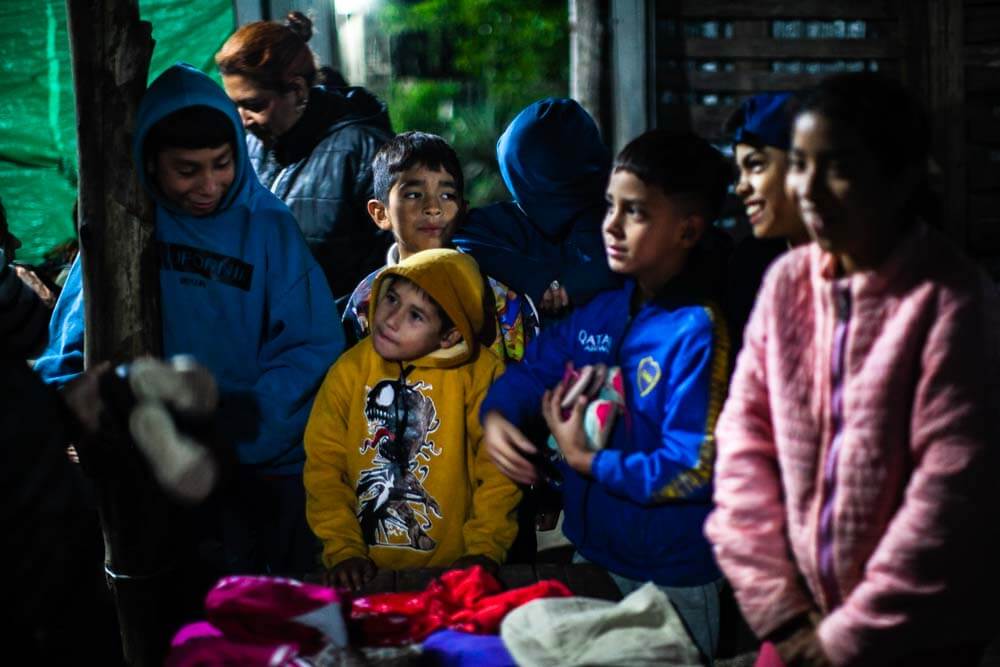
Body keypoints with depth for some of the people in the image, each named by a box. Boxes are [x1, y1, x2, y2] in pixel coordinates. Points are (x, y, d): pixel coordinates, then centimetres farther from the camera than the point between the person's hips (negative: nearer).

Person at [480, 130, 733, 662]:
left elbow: (693, 471, -25)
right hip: (590, 558, 7)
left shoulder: (698, 331, -21)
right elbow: (534, 368, 13)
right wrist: (495, 415, -8)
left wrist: (586, 461, -18)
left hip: (670, 581, -7)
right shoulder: (603, 312, 1)